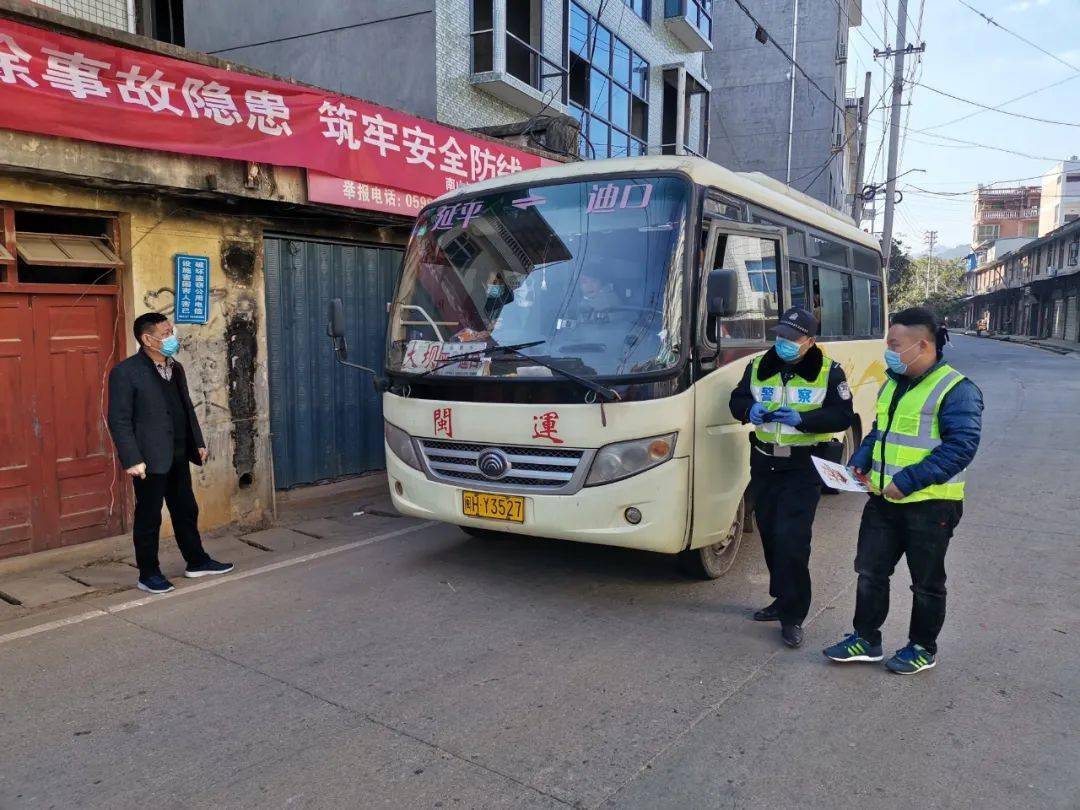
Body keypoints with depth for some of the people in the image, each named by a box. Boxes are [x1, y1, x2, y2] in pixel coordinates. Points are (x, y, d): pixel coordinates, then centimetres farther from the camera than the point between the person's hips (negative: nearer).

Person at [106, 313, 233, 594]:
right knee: (148, 517, 4)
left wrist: (198, 443, 16)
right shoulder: (125, 372, -12)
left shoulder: (175, 368, 12)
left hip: (178, 456, 7)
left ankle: (197, 561, 29)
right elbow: (119, 421, -15)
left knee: (186, 511, 16)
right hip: (150, 459, -7)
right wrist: (132, 460, -20)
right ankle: (148, 574, 17)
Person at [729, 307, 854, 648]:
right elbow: (737, 400, 10)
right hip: (764, 463, 5)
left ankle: (793, 616, 1)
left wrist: (801, 419, -23)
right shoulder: (758, 366, 5)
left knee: (792, 540, -11)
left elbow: (843, 416, -9)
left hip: (804, 467, -5)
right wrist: (751, 409, -13)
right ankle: (784, 600, 31)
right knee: (770, 535, 13)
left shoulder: (829, 372, -6)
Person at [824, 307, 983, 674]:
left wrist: (909, 480, -26)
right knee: (870, 571, 13)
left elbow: (961, 447, -21)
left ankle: (923, 648, 28)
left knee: (926, 582, 11)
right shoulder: (892, 385, 10)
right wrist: (859, 461, 3)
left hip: (930, 505, -7)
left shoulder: (956, 390, -15)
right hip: (884, 499, 7)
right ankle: (865, 639, 26)